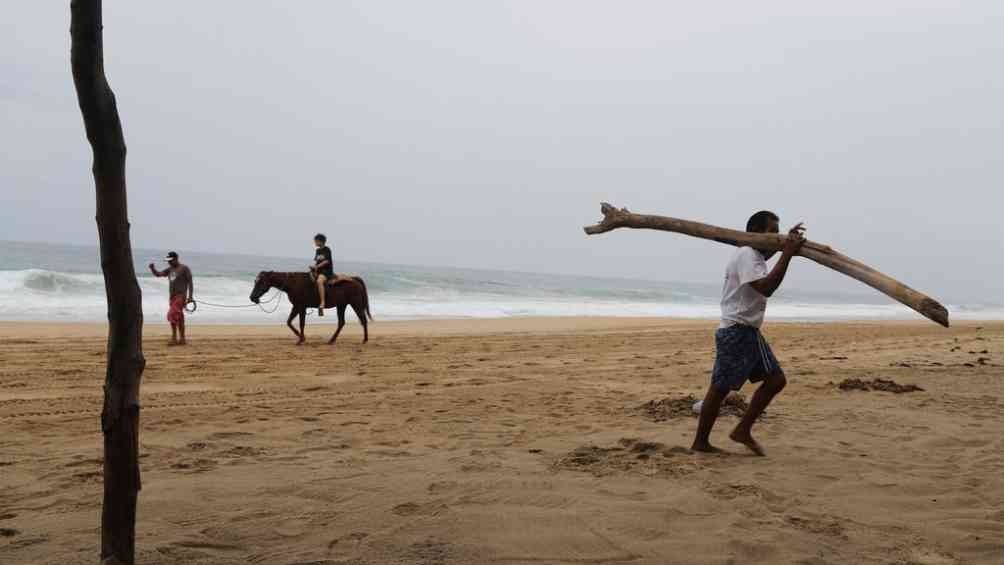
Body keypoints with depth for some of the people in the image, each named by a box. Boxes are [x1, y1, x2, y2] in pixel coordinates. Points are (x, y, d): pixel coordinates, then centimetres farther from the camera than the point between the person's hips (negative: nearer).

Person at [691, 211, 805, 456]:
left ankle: (743, 431, 11)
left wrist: (788, 242, 25)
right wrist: (787, 254, -28)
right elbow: (765, 287, -30)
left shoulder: (755, 255, 16)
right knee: (720, 388, -3)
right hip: (735, 333, -10)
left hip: (750, 333, 10)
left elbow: (764, 253, 41)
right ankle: (700, 443, 6)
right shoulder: (746, 255, -16)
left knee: (776, 379, 7)